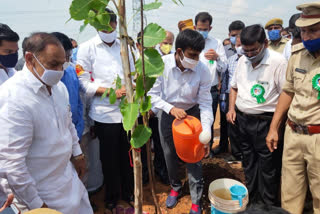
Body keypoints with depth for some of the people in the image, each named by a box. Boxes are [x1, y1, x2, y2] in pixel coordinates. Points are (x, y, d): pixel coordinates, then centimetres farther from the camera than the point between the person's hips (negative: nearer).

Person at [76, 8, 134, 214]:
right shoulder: (87, 48, -3)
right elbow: (84, 82, -8)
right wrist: (111, 92, -16)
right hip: (105, 113, -3)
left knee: (128, 155, 15)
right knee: (110, 158, 12)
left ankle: (128, 192, 37)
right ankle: (112, 197, 34)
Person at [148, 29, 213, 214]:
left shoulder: (203, 70, -21)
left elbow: (205, 104, -17)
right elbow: (153, 94, -16)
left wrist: (206, 133, -26)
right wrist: (171, 108, -31)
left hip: (192, 113, -1)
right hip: (168, 114, 1)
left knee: (194, 158, 1)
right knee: (170, 155, 16)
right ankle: (176, 187, 44)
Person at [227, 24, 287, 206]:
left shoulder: (278, 62, -14)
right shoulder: (242, 60, 6)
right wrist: (232, 109, 6)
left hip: (265, 122, -6)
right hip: (241, 119, 6)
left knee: (267, 167, 6)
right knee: (248, 163, 19)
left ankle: (267, 206, 27)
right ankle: (251, 201, 38)